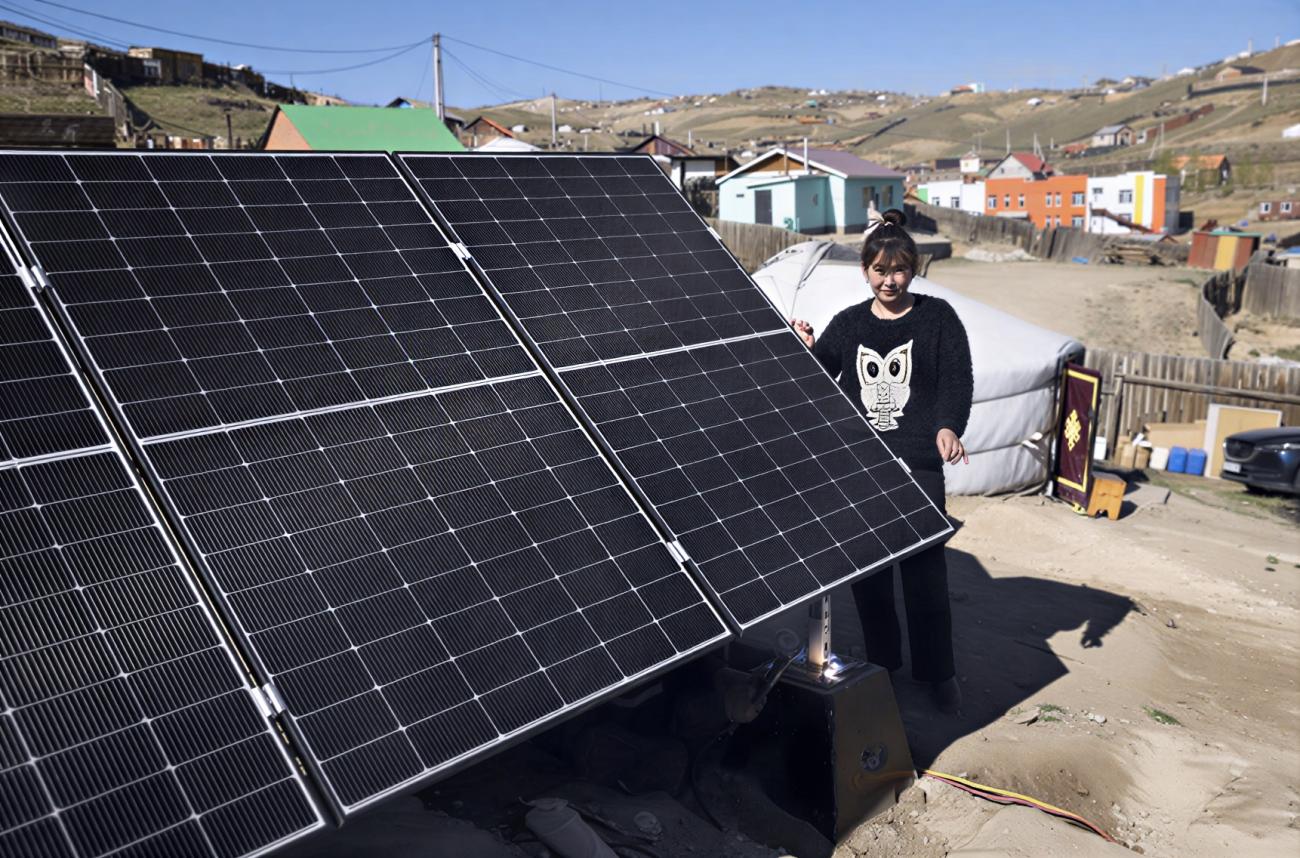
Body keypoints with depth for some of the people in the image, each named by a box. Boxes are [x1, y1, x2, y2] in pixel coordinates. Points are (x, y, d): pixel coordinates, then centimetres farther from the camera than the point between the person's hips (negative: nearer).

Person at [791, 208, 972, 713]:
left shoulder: (937, 317, 3)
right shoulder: (848, 324, 12)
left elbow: (957, 378, -5)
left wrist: (948, 426, -22)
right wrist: (808, 351, -7)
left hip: (917, 463, -3)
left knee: (925, 570, -1)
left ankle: (938, 672, 16)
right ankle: (881, 664, 25)